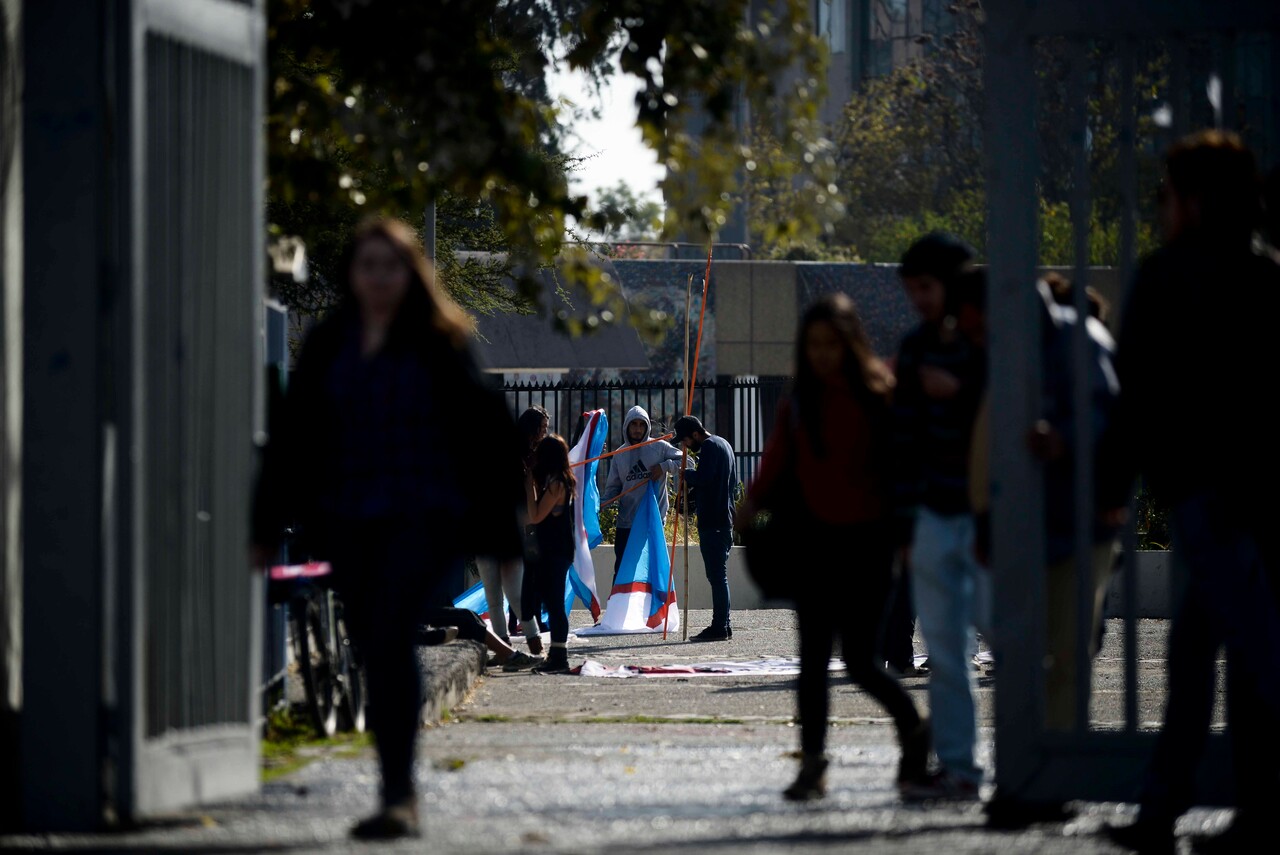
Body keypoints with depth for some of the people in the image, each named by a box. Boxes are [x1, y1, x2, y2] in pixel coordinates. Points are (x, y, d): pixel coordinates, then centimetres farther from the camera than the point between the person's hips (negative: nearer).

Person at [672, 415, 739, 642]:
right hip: (725, 520, 10)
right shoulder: (723, 444, 21)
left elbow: (702, 478, -23)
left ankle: (719, 627, -11)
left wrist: (686, 473, -4)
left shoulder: (709, 447, -11)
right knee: (719, 574, 13)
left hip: (712, 523, -10)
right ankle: (723, 625, 15)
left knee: (717, 574, -10)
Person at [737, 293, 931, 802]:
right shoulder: (798, 406, 7)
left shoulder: (879, 395, -2)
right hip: (816, 540, 3)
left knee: (860, 660, -4)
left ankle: (913, 727, 22)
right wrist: (751, 505, -16)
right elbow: (775, 469, 3)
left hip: (867, 538, -3)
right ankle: (812, 763, 4)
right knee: (813, 657, 0)